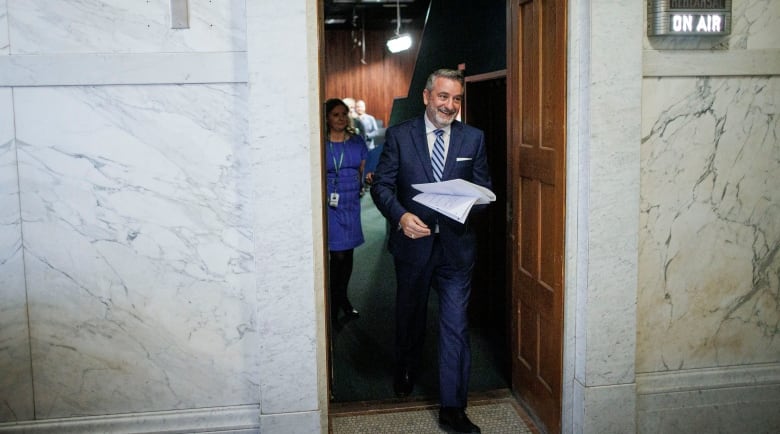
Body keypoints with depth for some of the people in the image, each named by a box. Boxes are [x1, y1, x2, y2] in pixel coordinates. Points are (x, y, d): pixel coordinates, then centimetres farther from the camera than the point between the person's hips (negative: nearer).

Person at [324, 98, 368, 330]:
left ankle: (342, 298, 30)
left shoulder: (357, 142, 9)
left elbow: (363, 172, 15)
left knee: (348, 253, 12)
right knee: (337, 255, -6)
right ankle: (333, 308, 7)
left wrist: (367, 178, -3)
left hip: (351, 204, 4)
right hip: (330, 205, -4)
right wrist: (322, 196, -11)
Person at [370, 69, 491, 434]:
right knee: (409, 317, 20)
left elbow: (484, 190, 6)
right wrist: (400, 215, -20)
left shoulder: (473, 138, 3)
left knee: (455, 328, -3)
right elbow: (382, 184, -2)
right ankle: (405, 373, 47)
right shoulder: (399, 135, -1)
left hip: (457, 244, 0)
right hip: (413, 242, 0)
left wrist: (469, 204, -16)